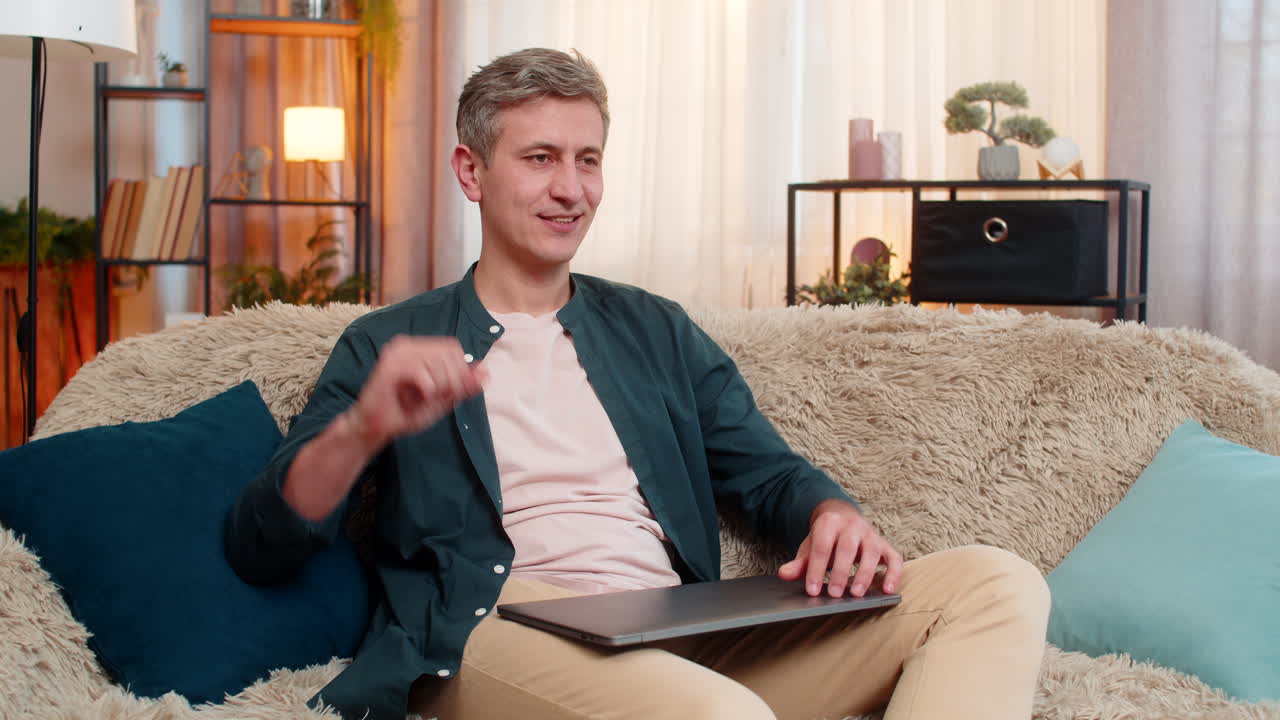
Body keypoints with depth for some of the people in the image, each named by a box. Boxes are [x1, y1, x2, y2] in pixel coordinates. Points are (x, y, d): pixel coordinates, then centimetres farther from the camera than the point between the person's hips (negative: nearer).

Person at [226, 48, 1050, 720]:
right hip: (506, 634, -5)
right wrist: (361, 429, -19)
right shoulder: (387, 348, 12)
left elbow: (771, 474, 21)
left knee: (999, 583, -16)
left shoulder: (658, 330, 24)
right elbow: (261, 550, 2)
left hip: (693, 638, 6)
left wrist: (836, 516, -5)